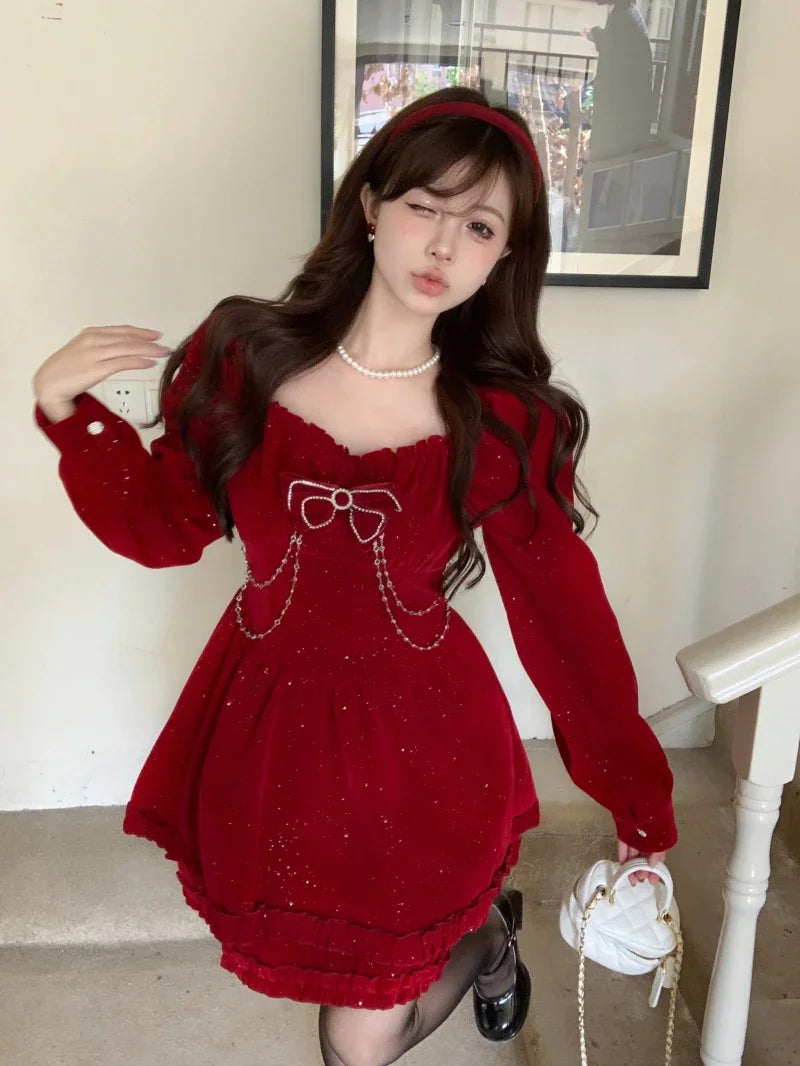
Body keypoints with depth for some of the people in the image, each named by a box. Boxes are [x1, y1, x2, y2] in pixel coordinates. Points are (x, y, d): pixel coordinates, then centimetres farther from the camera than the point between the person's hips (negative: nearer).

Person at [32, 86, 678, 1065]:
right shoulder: (243, 358, -10)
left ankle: (484, 936, 43)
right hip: (264, 726, 3)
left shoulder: (506, 425, -13)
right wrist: (68, 414, -14)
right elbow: (164, 529, 0)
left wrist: (639, 805, -6)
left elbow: (563, 608, -8)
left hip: (419, 741, -2)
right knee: (315, 970, 23)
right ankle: (482, 932, 56)